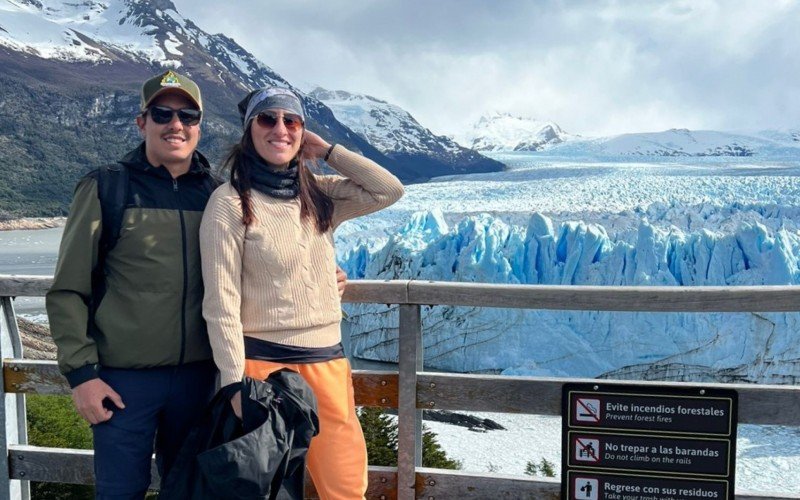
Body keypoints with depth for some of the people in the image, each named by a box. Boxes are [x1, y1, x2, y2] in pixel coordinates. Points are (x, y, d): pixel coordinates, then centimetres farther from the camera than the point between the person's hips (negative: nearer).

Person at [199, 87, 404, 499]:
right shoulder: (230, 202, -9)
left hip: (327, 361, 5)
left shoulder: (319, 195, 7)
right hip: (263, 363, -4)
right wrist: (236, 382, -14)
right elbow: (221, 301, -12)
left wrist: (327, 151, -1)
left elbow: (389, 191, 0)